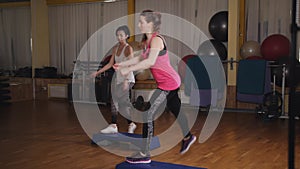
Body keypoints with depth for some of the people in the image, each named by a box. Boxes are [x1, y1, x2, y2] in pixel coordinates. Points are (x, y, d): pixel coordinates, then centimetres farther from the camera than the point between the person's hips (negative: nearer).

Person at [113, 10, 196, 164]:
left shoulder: (156, 40, -21)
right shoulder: (147, 41, 8)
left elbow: (150, 61, -36)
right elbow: (141, 58, 20)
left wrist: (129, 69, -34)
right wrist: (122, 64, 13)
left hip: (168, 83, -10)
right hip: (170, 82, 10)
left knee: (148, 114, -10)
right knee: (176, 111, 26)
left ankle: (145, 154, -4)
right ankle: (188, 137, 50)